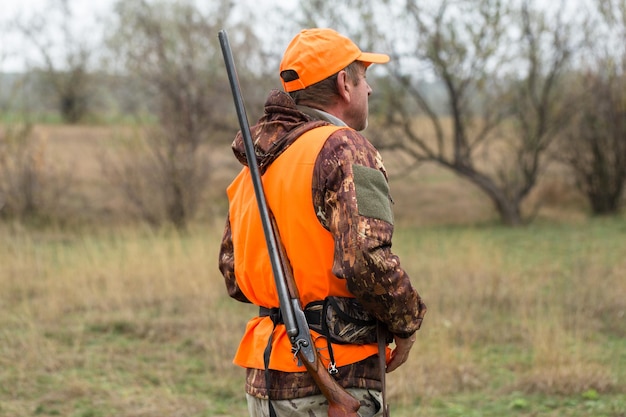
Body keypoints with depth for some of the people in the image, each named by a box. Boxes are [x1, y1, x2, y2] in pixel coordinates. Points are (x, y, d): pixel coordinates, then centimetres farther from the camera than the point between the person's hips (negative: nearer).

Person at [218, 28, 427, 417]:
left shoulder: (258, 161, 14)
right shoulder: (345, 150, -12)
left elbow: (232, 269, 20)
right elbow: (368, 260, -23)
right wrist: (406, 323, -7)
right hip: (335, 378, -8)